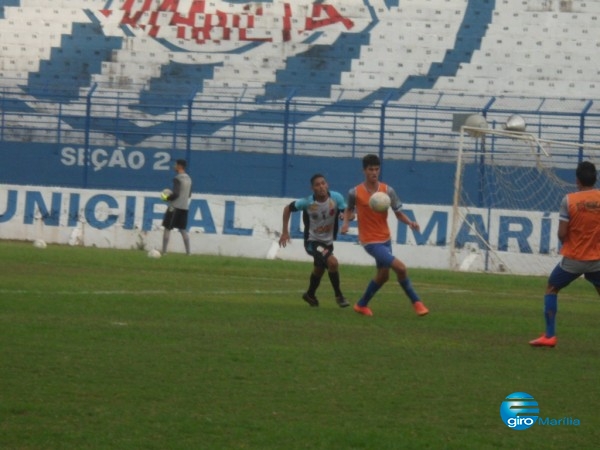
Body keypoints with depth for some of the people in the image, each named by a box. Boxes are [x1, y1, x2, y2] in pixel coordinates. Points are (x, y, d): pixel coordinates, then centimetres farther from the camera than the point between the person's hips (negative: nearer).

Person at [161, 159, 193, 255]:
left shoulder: (177, 179, -13)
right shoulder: (188, 178, 12)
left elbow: (175, 194, -20)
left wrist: (167, 198, -3)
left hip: (175, 207, -7)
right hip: (185, 207, 7)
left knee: (167, 228, -1)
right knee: (183, 229, 12)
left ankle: (164, 251, -5)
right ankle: (188, 251, 6)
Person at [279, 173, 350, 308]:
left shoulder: (336, 198, -17)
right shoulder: (307, 202, -21)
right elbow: (288, 209, -6)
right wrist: (285, 232, -6)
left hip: (328, 241, 5)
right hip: (313, 241, -5)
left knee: (319, 269, 26)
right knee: (332, 262, -27)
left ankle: (310, 295, 53)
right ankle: (338, 295, -11)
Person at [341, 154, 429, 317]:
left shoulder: (388, 191, -4)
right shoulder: (355, 193, -10)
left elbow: (398, 213, -1)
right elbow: (349, 209, 9)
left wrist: (409, 222, -20)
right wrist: (346, 222, -10)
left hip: (385, 239, 6)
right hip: (370, 241, -6)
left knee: (383, 275, 20)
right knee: (400, 267, -19)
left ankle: (362, 305, 41)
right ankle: (416, 301, -2)